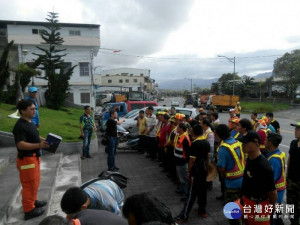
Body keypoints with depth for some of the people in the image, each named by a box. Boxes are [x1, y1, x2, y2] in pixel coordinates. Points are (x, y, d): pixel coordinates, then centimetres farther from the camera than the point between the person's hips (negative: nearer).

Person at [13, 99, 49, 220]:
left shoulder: (30, 123, 10)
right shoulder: (20, 126, -21)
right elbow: (21, 144, -28)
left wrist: (46, 141, 6)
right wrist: (39, 145, -37)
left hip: (34, 157, 10)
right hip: (26, 159, -10)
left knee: (35, 182, 23)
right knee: (29, 184, 2)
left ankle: (33, 201, 41)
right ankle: (29, 210, 15)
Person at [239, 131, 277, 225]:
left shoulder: (264, 166, -30)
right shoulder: (249, 158, -2)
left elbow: (272, 192, -22)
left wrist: (271, 207, -5)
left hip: (258, 206, -8)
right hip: (247, 203, 8)